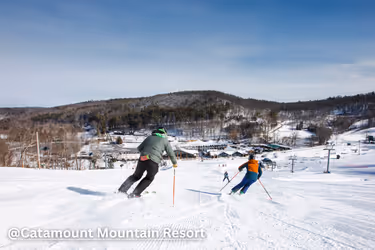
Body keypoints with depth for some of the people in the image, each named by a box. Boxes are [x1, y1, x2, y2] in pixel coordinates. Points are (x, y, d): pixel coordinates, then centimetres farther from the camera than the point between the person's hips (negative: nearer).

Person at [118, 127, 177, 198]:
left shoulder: (149, 137, 20)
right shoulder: (165, 140, 13)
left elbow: (139, 148, 19)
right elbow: (171, 153, 14)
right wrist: (175, 163, 28)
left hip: (142, 159, 3)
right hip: (153, 162, -3)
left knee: (136, 176, 24)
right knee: (149, 178, 20)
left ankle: (122, 189, 16)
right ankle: (135, 194, 12)